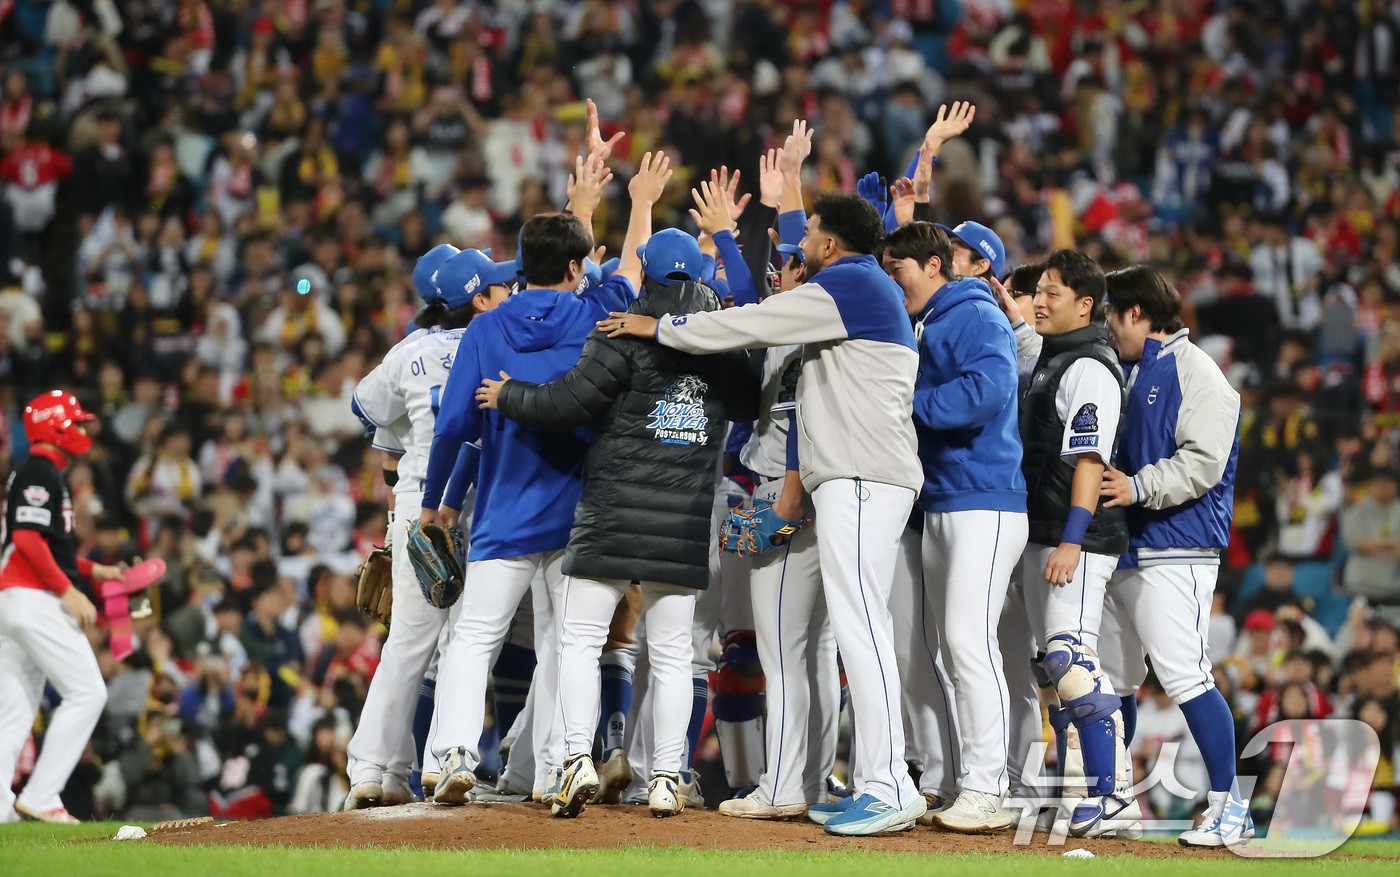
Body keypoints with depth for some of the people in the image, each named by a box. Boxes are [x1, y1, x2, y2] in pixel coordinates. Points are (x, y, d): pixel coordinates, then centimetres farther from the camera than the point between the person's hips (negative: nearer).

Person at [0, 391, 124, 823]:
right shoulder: (41, 472, -10)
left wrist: (92, 569, 20)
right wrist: (68, 589, -20)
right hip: (35, 599, -11)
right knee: (86, 692, -10)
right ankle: (39, 797, -13)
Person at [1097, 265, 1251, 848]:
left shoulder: (1194, 372, -6)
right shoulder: (1129, 374, 21)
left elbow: (1202, 462, -16)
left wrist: (1138, 488, -21)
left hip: (1177, 548, -9)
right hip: (1122, 549, 9)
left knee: (1184, 677, -15)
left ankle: (1229, 806, -12)